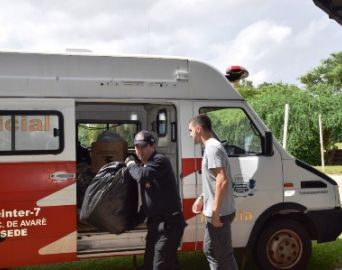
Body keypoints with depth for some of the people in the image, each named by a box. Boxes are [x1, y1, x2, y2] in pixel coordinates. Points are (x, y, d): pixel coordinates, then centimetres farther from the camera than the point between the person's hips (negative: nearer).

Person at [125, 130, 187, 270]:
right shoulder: (144, 166, 16)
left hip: (169, 222, -10)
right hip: (155, 222, 10)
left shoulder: (160, 160, -14)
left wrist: (130, 164, -10)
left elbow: (142, 175, -28)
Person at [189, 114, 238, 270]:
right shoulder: (212, 146, 14)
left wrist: (215, 211, -24)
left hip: (218, 213, -10)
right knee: (211, 251, 20)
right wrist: (202, 198, 21)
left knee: (221, 255, -1)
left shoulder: (212, 148, -18)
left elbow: (222, 181, -26)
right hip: (216, 212, 10)